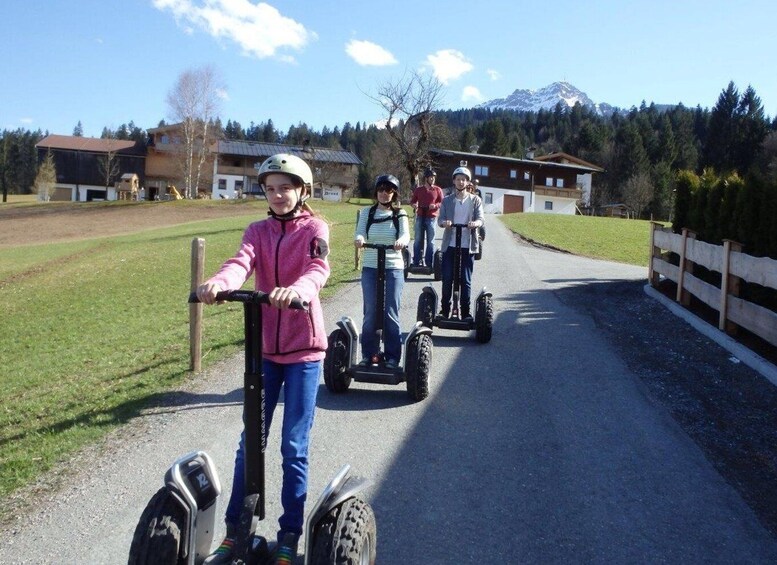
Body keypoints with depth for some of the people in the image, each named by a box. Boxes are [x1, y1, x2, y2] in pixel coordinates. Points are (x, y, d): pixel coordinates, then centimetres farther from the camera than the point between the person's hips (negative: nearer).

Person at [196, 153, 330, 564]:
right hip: (264, 348, 3)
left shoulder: (314, 229, -3)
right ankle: (234, 531, 22)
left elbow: (318, 268, -23)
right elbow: (242, 262, -15)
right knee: (250, 442, 8)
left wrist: (296, 289, -46)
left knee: (293, 446, 4)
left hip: (303, 349, -3)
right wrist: (218, 283, -38)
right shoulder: (258, 231, 6)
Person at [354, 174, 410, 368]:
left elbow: (406, 235, -11)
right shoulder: (366, 212, 6)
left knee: (391, 314, 0)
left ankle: (392, 357, 10)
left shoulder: (400, 214, 3)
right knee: (370, 313, 2)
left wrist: (401, 241, -36)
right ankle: (368, 354, 15)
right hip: (370, 268, 1)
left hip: (394, 268, -1)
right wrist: (359, 239, -31)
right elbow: (360, 233, -7)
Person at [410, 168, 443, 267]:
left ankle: (429, 263, 6)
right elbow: (412, 201, 14)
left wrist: (435, 205, -15)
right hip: (420, 217, 1)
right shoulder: (418, 189, 9)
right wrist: (414, 205, -8)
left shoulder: (437, 190, 5)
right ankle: (416, 262, 8)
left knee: (430, 242, 2)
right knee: (418, 240, 3)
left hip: (431, 218, -1)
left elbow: (442, 202, 5)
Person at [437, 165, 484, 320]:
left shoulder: (475, 200, 6)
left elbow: (481, 219, -6)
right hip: (450, 245, 1)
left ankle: (465, 312, 11)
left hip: (468, 246, -1)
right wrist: (444, 222, -25)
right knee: (447, 279, 4)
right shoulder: (447, 200, 8)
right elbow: (440, 219, -1)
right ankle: (445, 310, 16)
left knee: (465, 281, 3)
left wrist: (475, 223, -29)